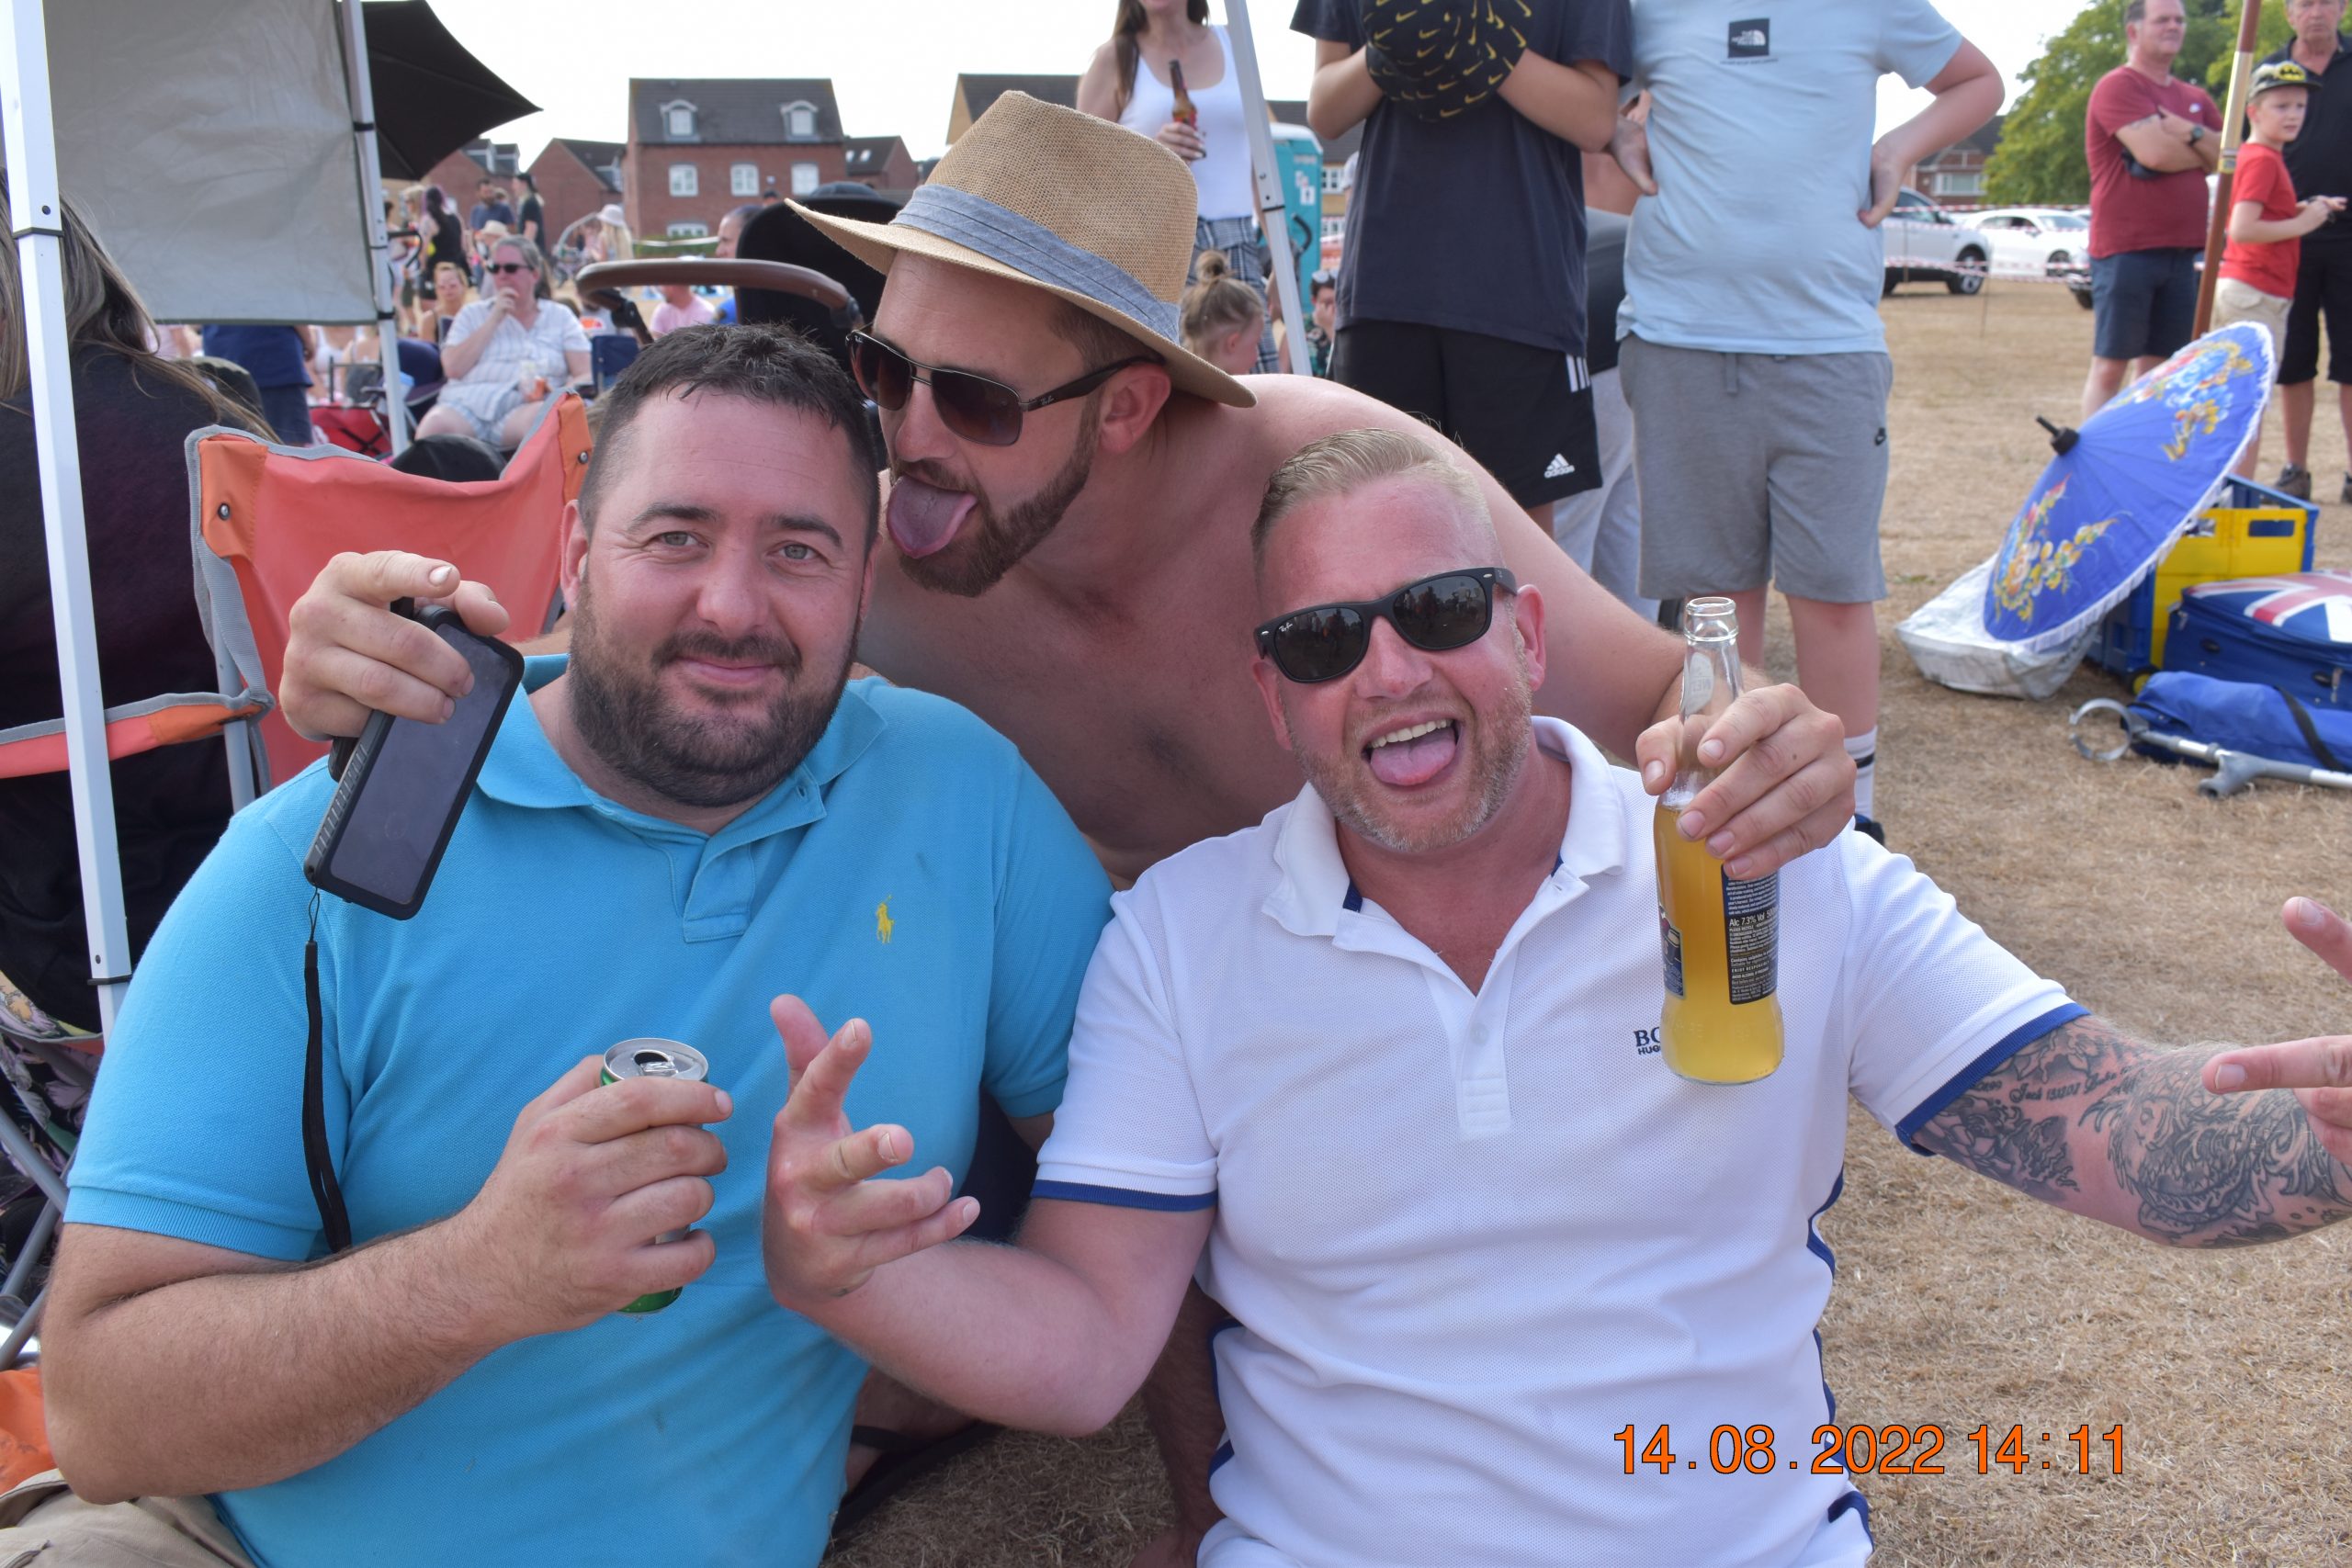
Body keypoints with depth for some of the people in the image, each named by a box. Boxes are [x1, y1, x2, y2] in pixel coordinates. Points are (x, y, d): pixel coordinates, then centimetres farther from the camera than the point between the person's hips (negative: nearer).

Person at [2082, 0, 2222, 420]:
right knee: (2110, 366, -6)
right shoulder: (2118, 87, -6)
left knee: (2158, 368, 7)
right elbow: (2155, 153, -19)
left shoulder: (2194, 98, 18)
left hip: (2180, 252, 7)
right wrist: (2205, 154, 1)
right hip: (2126, 251, -7)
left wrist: (2190, 133, -9)